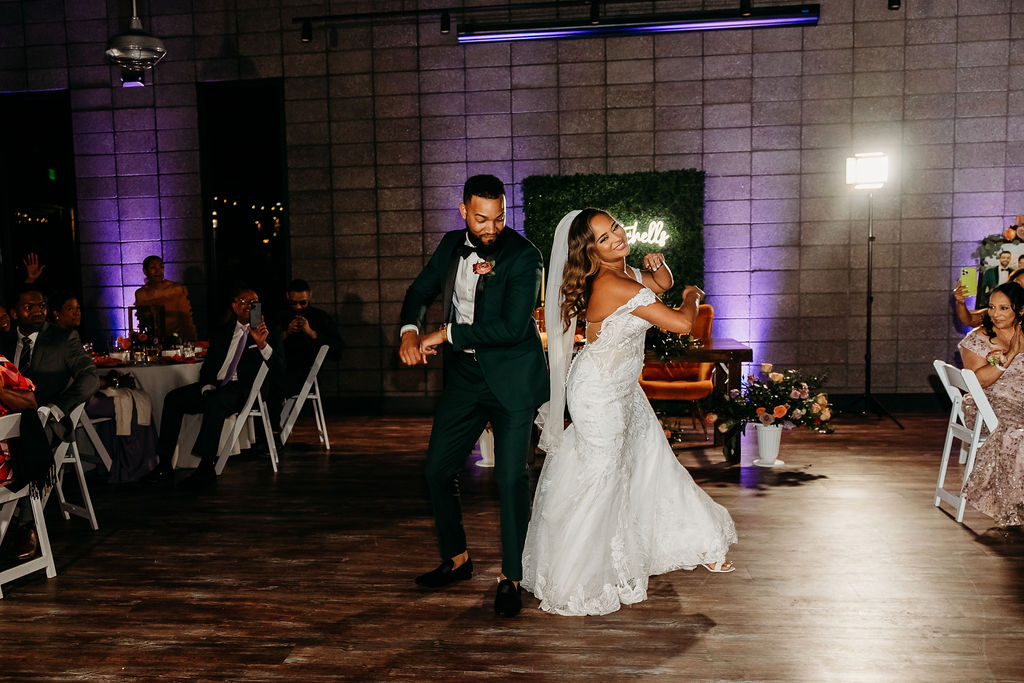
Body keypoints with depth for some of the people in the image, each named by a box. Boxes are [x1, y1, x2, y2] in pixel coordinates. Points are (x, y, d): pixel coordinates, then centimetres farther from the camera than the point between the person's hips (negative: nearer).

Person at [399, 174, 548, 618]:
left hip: (511, 377, -6)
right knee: (437, 470, 11)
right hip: (464, 376, 6)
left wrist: (446, 334, -18)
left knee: (510, 477, -6)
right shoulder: (451, 245, 4)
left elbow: (512, 328, -23)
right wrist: (410, 331, -7)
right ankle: (456, 559, 31)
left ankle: (510, 578, 11)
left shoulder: (524, 256, -15)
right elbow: (421, 290, 15)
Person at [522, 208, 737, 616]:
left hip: (622, 389, 9)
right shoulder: (616, 287, -28)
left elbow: (663, 285, 18)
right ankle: (575, 580, 19)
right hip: (599, 394, -9)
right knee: (599, 478, 2)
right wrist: (692, 296, -4)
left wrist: (657, 265, -5)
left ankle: (696, 545, 36)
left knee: (651, 463, 18)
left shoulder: (623, 272, 0)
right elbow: (681, 324, -26)